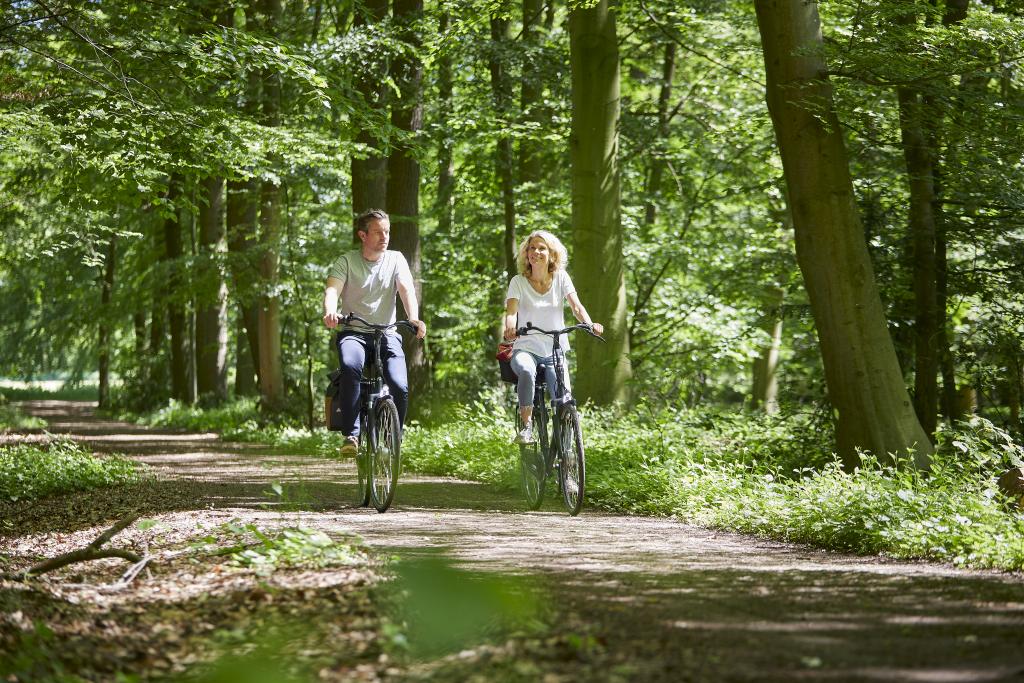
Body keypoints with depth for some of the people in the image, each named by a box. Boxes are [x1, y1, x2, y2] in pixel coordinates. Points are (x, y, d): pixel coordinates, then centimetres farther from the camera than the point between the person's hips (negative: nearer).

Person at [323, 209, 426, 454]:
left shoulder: (395, 260, 6)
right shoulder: (347, 261, 2)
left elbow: (407, 290, -9)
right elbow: (332, 289, -14)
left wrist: (414, 318, -30)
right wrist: (330, 312, -38)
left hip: (387, 333, 1)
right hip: (354, 332, -1)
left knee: (400, 388, -21)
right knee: (351, 366, -36)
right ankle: (351, 434, -29)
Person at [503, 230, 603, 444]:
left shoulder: (561, 278, 2)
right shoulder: (518, 282, -2)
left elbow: (576, 306, -9)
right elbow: (511, 310, -16)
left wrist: (589, 324, -31)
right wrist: (510, 327, -40)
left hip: (555, 352, 2)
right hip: (526, 349, -2)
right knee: (527, 371, -37)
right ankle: (526, 426, -24)